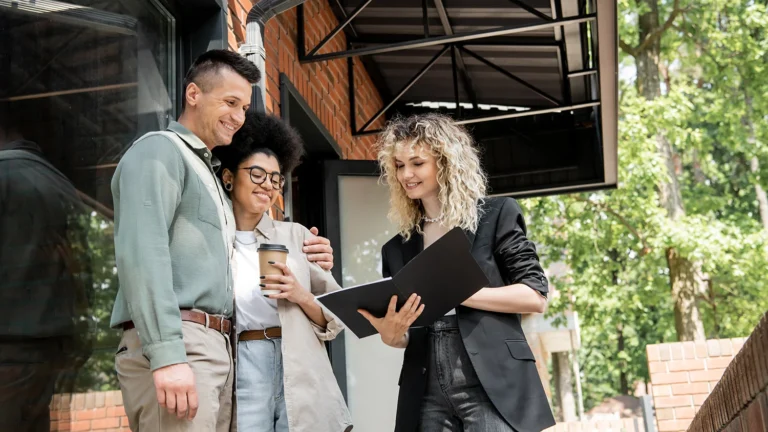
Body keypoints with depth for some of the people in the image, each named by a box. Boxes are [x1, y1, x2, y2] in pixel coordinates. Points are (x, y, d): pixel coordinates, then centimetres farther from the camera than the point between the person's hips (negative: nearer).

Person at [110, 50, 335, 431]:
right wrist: (167, 354, -24)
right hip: (175, 345, -9)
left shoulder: (208, 173, 27)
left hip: (216, 347, 9)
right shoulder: (159, 151, -1)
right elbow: (142, 253, -15)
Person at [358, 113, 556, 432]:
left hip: (493, 388, -4)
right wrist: (390, 334, -7)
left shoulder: (497, 215, 3)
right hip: (426, 399, 4)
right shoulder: (396, 249, 16)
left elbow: (536, 297, -4)